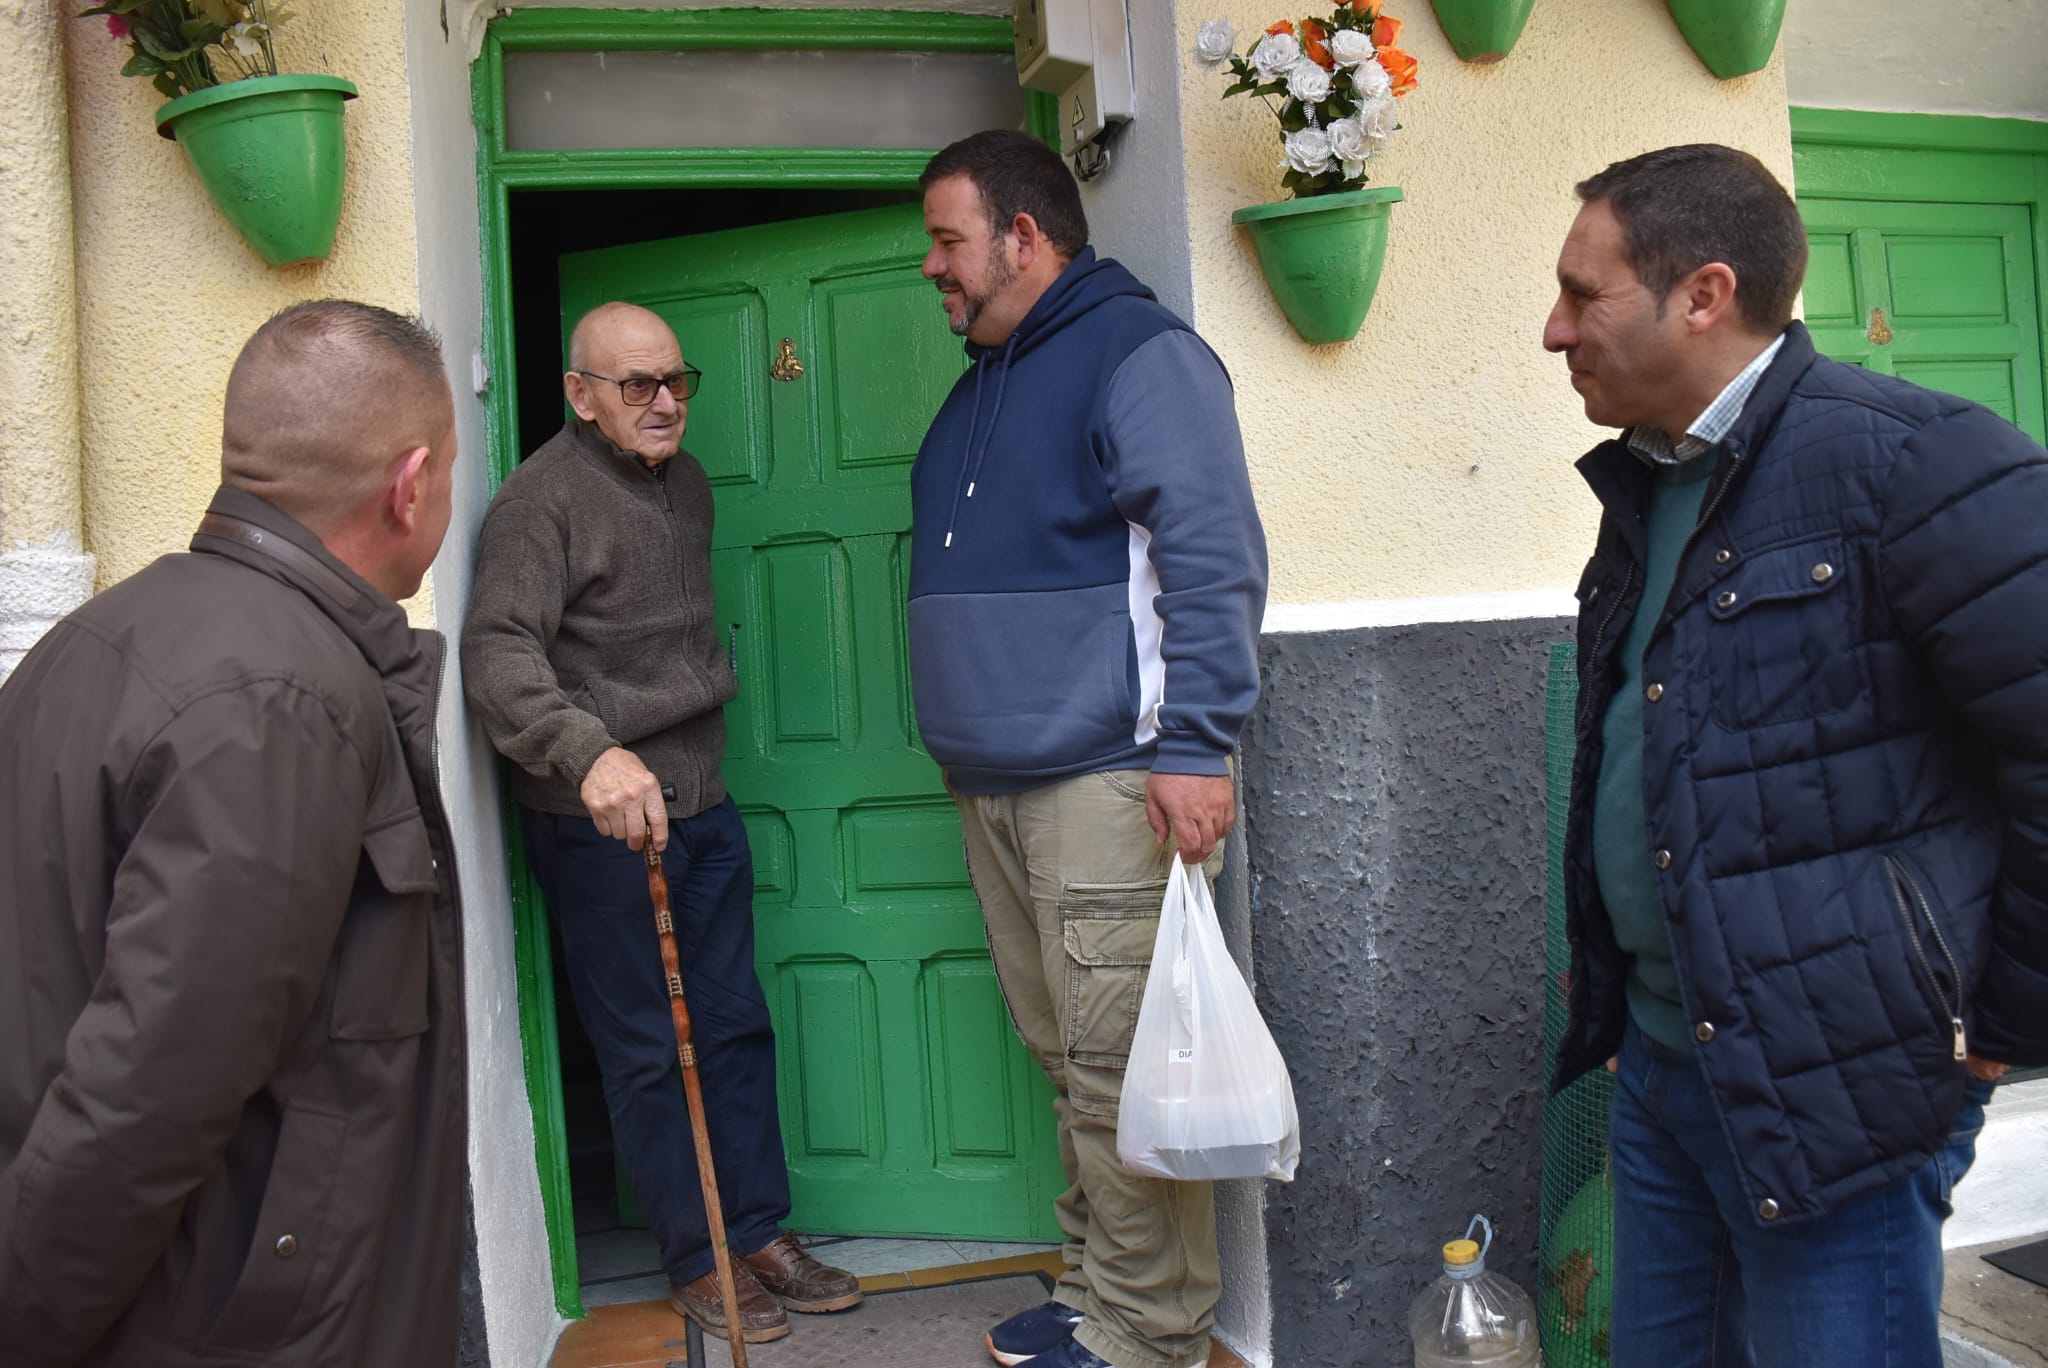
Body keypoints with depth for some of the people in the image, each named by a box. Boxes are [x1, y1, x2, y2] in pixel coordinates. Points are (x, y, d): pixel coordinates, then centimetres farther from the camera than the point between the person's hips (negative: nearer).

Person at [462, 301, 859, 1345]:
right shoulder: (543, 497, -13)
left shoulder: (686, 482, 13)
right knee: (645, 1051, 4)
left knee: (735, 1026, 13)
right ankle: (695, 1260, 18)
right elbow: (497, 651, -26)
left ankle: (762, 1233, 26)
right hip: (599, 822, -7)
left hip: (702, 801, 8)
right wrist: (589, 752, -42)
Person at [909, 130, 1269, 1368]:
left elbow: (1214, 558, -16)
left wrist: (1197, 744, -22)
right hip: (998, 788, 9)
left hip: (1109, 781, -9)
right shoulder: (982, 384, 21)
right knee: (1068, 1058, 14)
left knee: (1121, 1070, -4)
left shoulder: (1137, 349, -7)